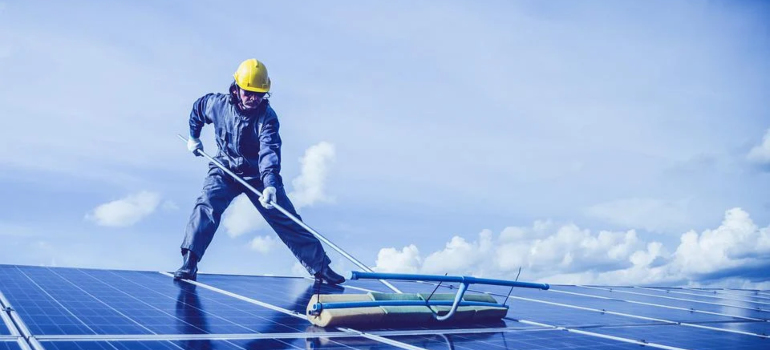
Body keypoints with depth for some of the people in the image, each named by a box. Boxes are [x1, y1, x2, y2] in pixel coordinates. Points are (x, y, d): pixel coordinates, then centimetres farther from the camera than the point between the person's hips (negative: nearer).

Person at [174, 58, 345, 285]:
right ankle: (189, 263, -21)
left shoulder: (267, 117, -22)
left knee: (287, 220, -2)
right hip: (225, 171, 2)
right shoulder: (218, 104, -13)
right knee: (206, 206, -25)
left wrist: (270, 184, -51)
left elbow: (269, 152, -37)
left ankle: (320, 267, 6)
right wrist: (194, 137, 19)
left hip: (258, 175, -1)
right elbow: (197, 108, 12)